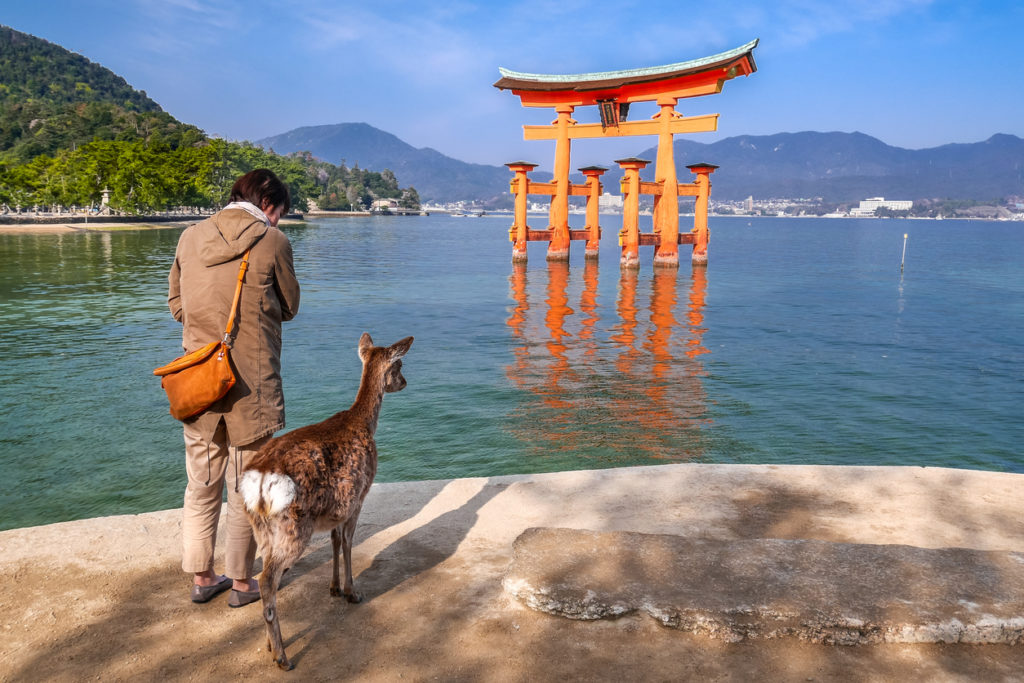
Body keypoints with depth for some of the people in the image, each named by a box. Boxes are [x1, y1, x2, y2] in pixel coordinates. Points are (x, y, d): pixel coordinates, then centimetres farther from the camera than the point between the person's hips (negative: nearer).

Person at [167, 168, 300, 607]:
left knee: (201, 485, 16)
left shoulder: (190, 237, 4)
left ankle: (201, 578, 27)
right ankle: (242, 583, 21)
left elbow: (176, 304, 11)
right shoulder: (271, 241, -9)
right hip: (251, 383, -4)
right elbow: (289, 307, 1)